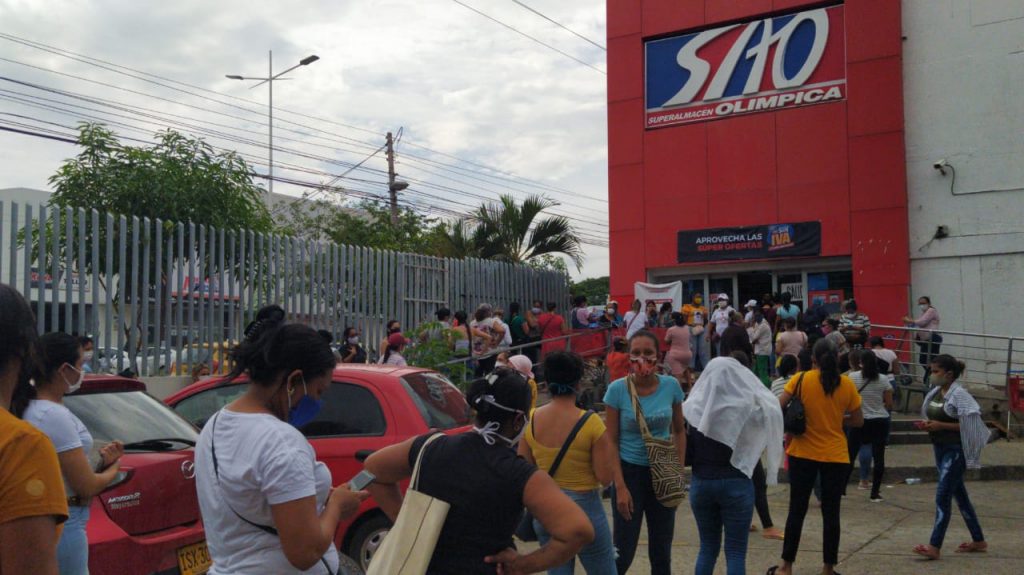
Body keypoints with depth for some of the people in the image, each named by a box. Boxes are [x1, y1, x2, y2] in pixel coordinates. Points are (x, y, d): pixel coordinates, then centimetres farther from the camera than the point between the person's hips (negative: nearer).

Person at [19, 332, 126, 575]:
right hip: (64, 526, -9)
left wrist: (100, 462, 3)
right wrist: (113, 469, -1)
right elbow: (86, 487, -18)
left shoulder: (30, 409, 8)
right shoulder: (55, 415, -20)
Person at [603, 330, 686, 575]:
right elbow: (611, 442, -9)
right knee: (623, 552, 0)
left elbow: (679, 430, 7)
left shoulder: (671, 386, -6)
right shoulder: (617, 389, -13)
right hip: (630, 471, -3)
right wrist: (620, 487, -14)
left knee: (661, 550, 14)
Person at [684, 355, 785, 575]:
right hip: (736, 483, -3)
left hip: (701, 482, 3)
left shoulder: (694, 406, -4)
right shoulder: (748, 406, -11)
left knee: (708, 547, 16)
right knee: (736, 552, 4)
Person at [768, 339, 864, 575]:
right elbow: (858, 421, 4)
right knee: (831, 513, 9)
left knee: (797, 510, 8)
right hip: (836, 456, 1)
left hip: (803, 454, -1)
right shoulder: (847, 384, -1)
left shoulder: (801, 379, -6)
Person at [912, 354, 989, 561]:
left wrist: (941, 426, -22)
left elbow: (969, 423, -19)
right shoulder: (935, 393, 9)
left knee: (943, 496, -11)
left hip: (955, 450, -9)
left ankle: (934, 547, -11)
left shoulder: (959, 394, -14)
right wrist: (928, 425, -1)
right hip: (940, 448, 9)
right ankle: (978, 541, 27)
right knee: (959, 494, 15)